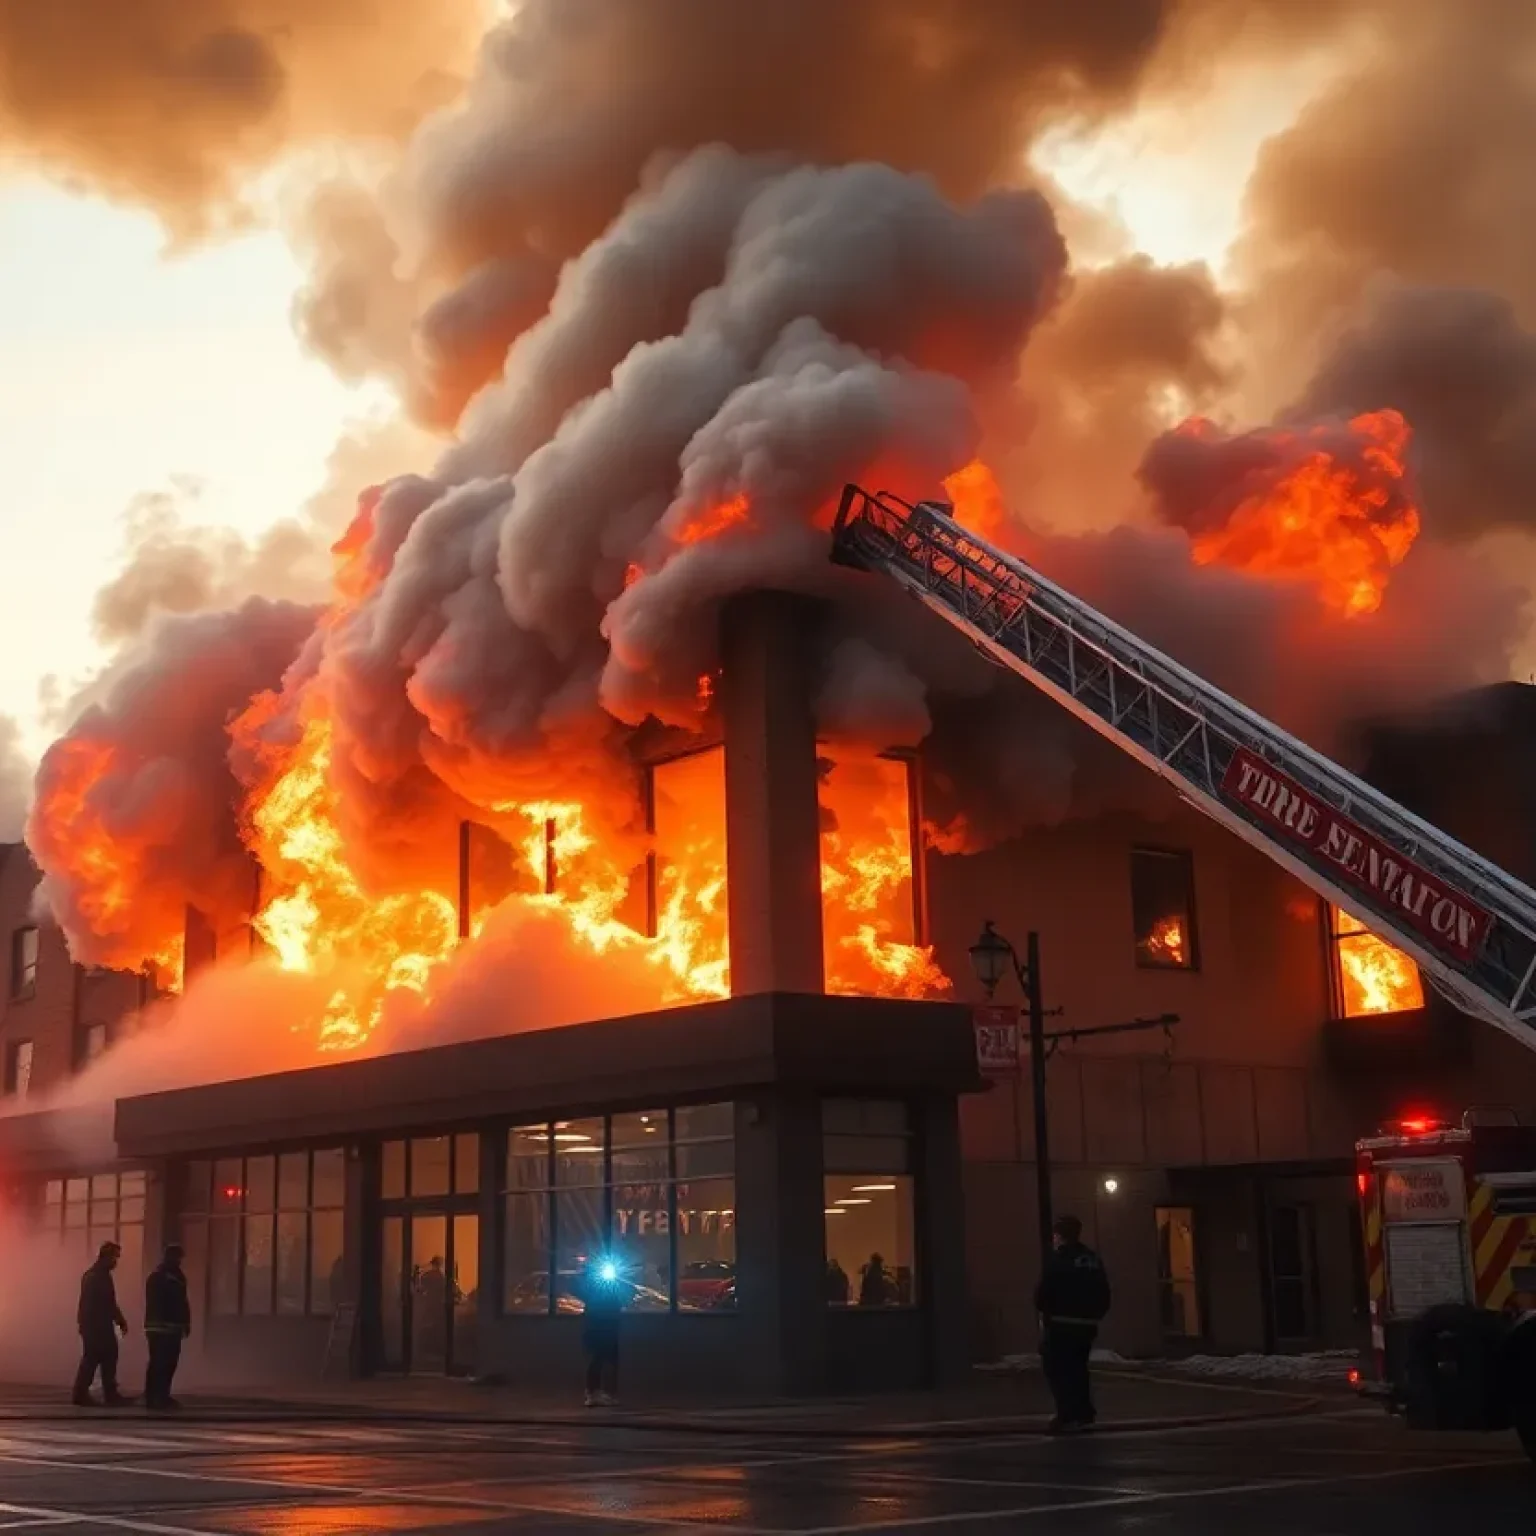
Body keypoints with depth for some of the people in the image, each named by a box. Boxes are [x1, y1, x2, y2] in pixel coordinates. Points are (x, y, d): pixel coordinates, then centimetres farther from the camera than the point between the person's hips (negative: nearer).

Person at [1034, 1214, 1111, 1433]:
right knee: (1078, 1368, 18)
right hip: (1087, 1324, 7)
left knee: (1056, 1369, -2)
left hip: (1061, 1324, -7)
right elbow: (1104, 1294, 14)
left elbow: (1044, 1292, -14)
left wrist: (1042, 1308, 4)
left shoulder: (1058, 1259, -11)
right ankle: (1085, 1415, 14)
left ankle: (1068, 1416, -10)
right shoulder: (1094, 1259, 11)